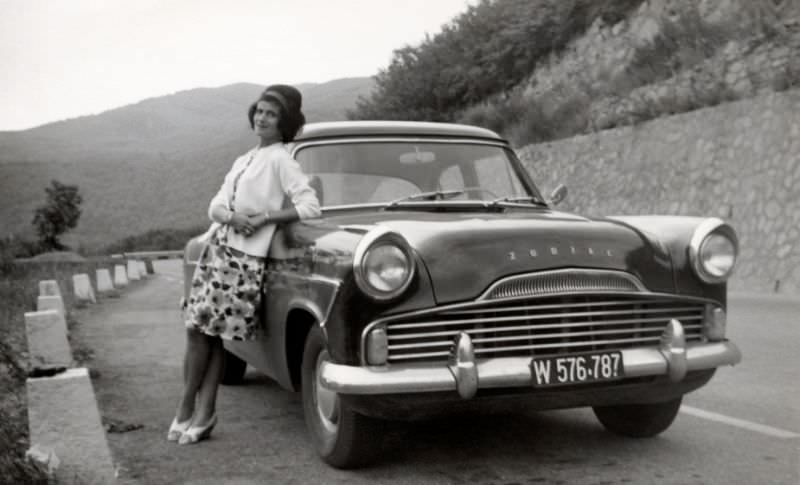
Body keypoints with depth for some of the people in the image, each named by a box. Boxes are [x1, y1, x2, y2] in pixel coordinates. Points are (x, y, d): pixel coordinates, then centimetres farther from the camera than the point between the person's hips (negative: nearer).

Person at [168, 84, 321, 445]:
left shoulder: (281, 160, -4)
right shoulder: (243, 161, 17)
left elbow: (310, 207, -14)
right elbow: (215, 206, 11)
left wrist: (263, 217, -15)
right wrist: (230, 217, -12)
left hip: (246, 257, -6)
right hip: (217, 249, 6)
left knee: (213, 334, -5)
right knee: (197, 331, 2)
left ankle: (201, 412, 6)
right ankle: (190, 409, 8)